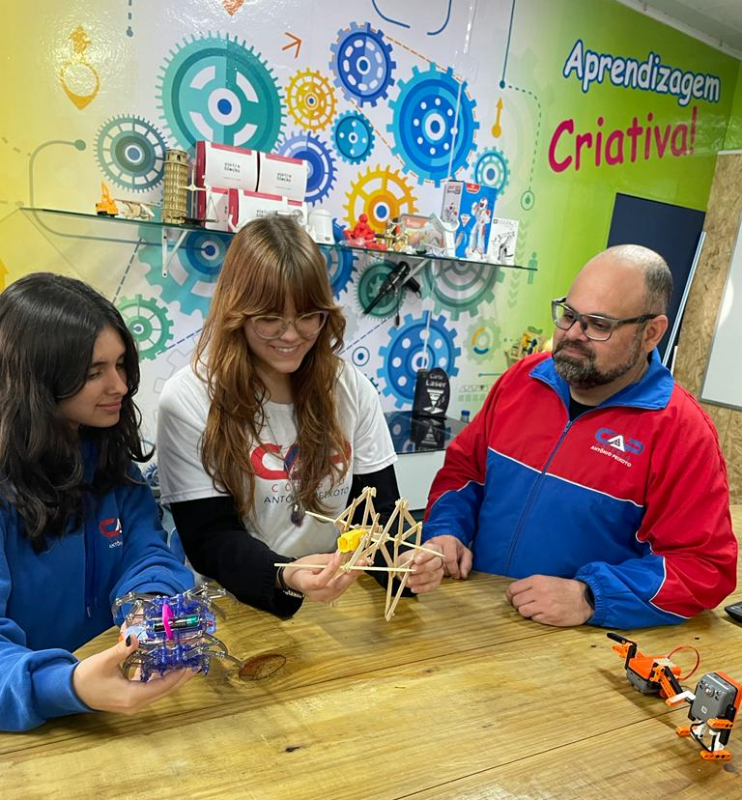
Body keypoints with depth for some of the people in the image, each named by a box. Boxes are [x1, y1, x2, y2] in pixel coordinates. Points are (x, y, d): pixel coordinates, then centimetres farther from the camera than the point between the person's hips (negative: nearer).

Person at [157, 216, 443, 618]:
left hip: (340, 598, 2)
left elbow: (378, 510, 1)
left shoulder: (352, 388, 1)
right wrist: (286, 579, -29)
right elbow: (212, 540, -11)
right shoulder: (188, 399, -9)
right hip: (235, 604, -2)